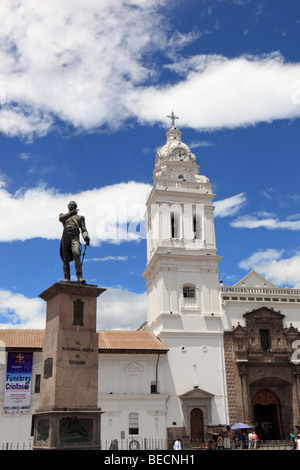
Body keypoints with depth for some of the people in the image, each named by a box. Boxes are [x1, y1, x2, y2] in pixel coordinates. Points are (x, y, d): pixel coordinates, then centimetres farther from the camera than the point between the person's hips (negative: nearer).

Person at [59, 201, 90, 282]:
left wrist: (86, 237, -7)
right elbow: (61, 218, 1)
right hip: (65, 237, 2)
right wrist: (71, 213, -11)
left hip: (75, 237, -2)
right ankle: (67, 278, -5)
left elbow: (83, 229, 13)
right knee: (66, 259, -5)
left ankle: (79, 277, -31)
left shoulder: (80, 217, 27)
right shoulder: (63, 215, 28)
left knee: (76, 254, -25)